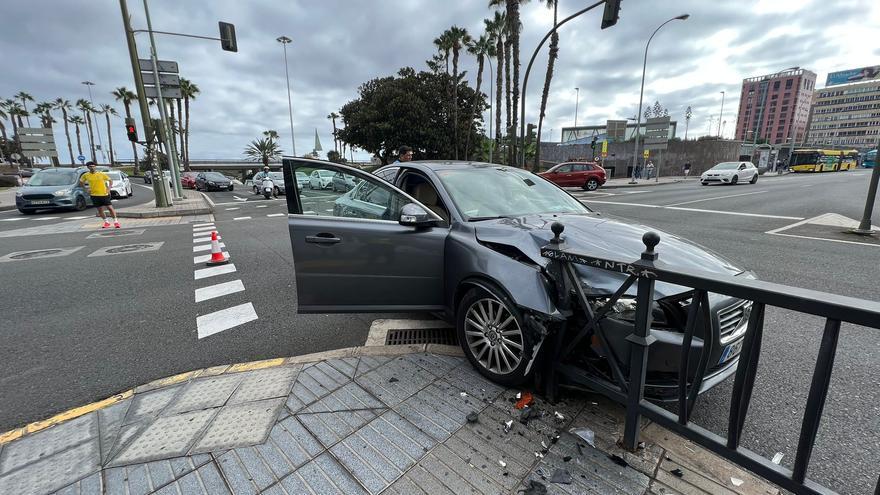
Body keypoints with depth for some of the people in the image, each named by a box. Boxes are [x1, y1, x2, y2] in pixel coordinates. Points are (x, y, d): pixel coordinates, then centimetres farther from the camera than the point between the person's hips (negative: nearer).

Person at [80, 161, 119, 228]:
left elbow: (110, 180, 5)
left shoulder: (101, 174, -3)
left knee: (110, 208, -4)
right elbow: (81, 181, 18)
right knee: (100, 210, 6)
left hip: (104, 194, -2)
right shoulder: (86, 175, 3)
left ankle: (115, 221, 6)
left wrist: (109, 189, -5)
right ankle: (106, 222, 17)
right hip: (94, 195, 2)